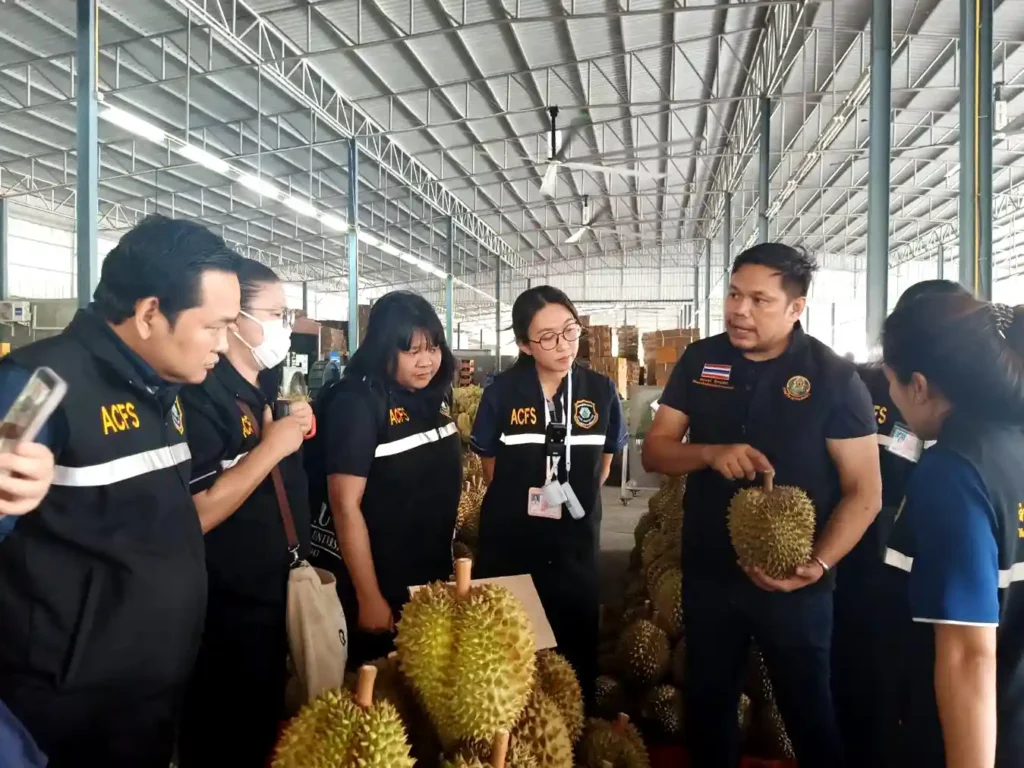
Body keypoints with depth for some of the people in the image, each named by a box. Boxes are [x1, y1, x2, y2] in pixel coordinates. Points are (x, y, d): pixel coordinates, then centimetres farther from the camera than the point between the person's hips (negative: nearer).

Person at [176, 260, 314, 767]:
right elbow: (194, 516, -27)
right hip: (227, 615, -9)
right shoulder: (200, 395, -19)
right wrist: (272, 446, -24)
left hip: (280, 601, 9)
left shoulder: (270, 393, 9)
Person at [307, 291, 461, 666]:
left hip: (431, 578, 7)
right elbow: (346, 506, -21)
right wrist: (370, 599, -19)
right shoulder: (356, 402, -19)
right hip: (377, 585, -7)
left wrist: (451, 564, 15)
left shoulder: (433, 395, 3)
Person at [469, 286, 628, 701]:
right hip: (509, 543, -1)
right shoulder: (502, 392, -9)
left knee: (576, 652, 13)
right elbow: (491, 469, 4)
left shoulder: (600, 390, -4)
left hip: (575, 545, 2)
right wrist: (529, 502, 4)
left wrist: (574, 500, 5)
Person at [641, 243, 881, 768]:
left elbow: (863, 492, -9)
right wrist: (711, 453, -20)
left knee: (807, 711, 15)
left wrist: (818, 564, -24)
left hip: (793, 582, -3)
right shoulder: (699, 361, -1)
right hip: (708, 572, 3)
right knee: (707, 704, 20)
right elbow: (654, 451, 1)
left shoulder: (834, 378, -10)